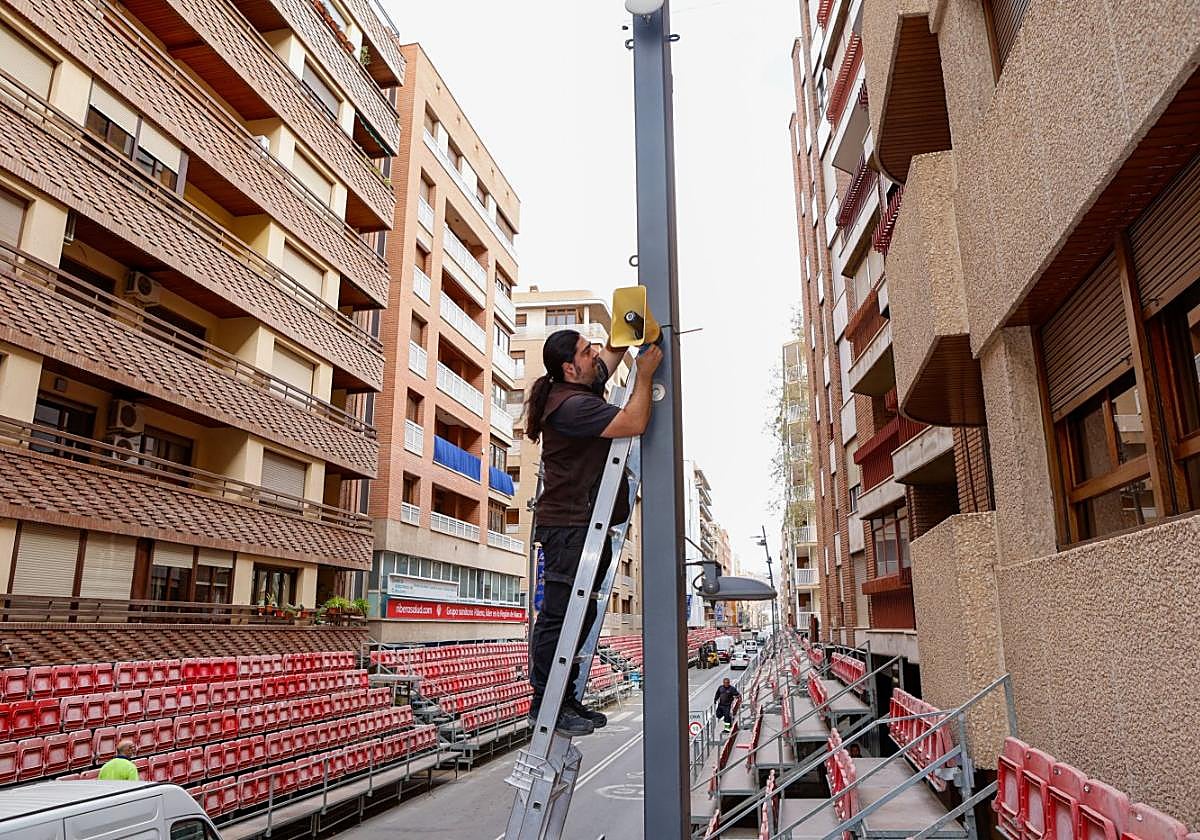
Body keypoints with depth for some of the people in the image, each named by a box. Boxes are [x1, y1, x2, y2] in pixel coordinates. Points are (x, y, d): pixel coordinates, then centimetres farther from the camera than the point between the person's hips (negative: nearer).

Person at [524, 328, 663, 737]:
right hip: (569, 524, -11)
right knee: (560, 615, -7)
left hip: (588, 525, 11)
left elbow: (611, 355, 33)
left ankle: (566, 699, 20)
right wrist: (645, 373, -13)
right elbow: (633, 423, -24)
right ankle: (545, 703, 0)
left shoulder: (582, 388, 14)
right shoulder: (572, 404, -18)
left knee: (579, 615, 13)